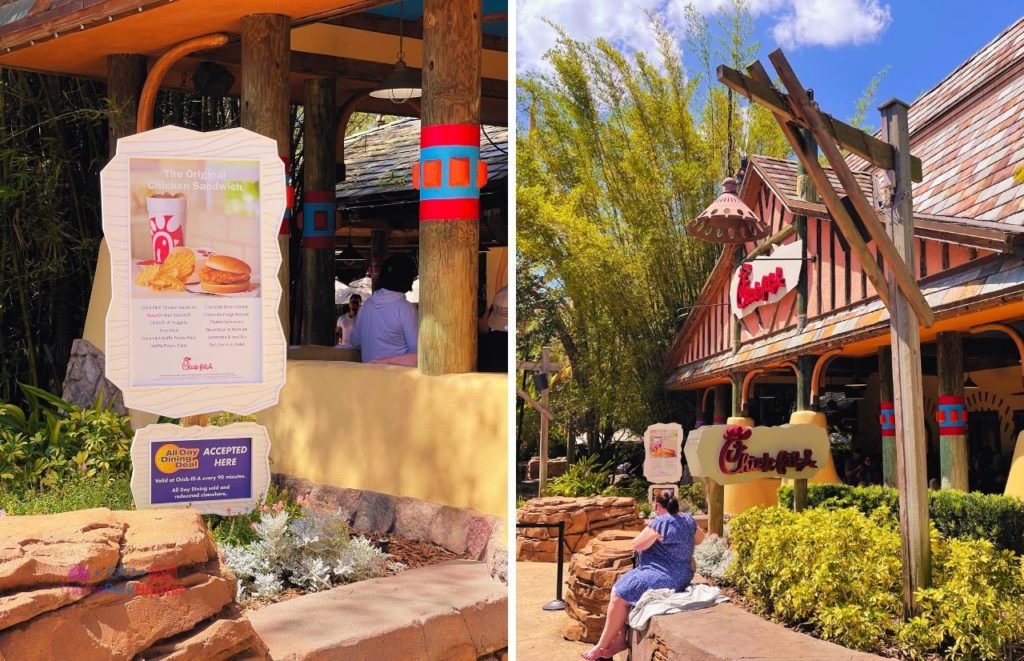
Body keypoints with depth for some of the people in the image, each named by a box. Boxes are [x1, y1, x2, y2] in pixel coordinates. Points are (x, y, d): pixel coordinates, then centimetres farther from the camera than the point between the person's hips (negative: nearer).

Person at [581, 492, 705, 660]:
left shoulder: (660, 522, -20)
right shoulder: (688, 520, 5)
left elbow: (636, 545, -11)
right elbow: (700, 538, 25)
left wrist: (649, 532, 7)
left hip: (663, 579, -10)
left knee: (619, 595, -4)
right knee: (620, 588, 13)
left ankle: (602, 646, 6)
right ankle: (620, 640, 12)